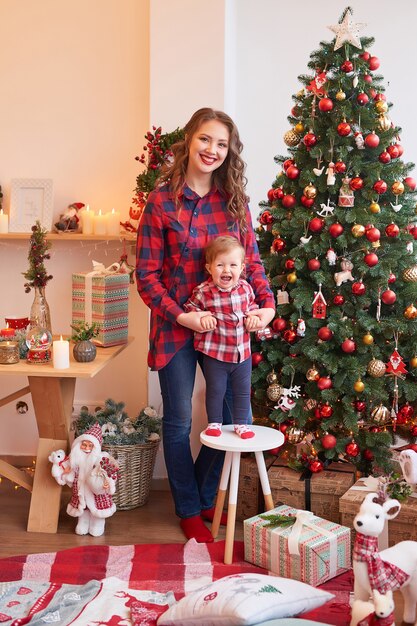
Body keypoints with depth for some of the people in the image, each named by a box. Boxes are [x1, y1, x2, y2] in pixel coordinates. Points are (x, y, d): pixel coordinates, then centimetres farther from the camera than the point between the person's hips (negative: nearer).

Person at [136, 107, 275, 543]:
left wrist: (267, 304, -9)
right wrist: (181, 315, -18)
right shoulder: (161, 201, -8)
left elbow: (252, 260, 6)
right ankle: (188, 510, 29)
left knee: (229, 416, 12)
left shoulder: (235, 200, 2)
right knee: (179, 421, 8)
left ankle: (204, 498, 36)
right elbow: (146, 275, -8)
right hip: (176, 327, -3)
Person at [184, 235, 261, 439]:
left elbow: (252, 306, 14)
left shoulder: (245, 288, -4)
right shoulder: (203, 292, -15)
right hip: (214, 353, -3)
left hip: (242, 351, 3)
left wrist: (253, 317, -5)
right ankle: (214, 423, 27)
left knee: (243, 390, 13)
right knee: (216, 390, 9)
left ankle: (241, 423, 30)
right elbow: (189, 309, -4)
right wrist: (202, 318, -20)